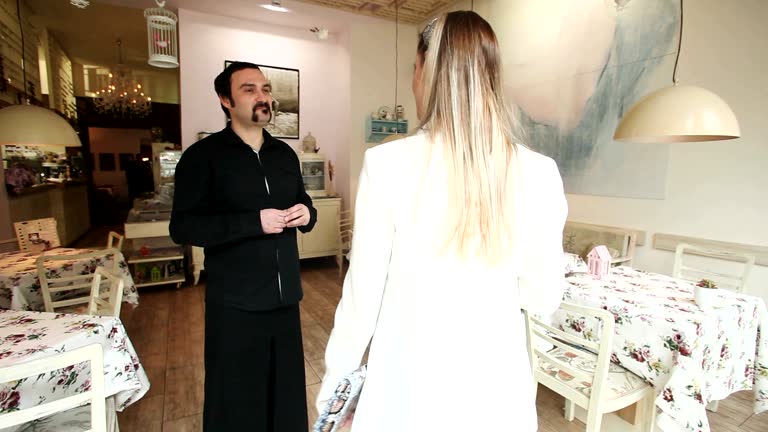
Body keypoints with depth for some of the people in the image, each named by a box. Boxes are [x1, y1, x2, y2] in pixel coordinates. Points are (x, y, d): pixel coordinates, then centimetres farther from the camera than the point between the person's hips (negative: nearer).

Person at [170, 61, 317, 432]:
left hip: (285, 296, 5)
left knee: (287, 389, 17)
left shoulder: (285, 154, 10)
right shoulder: (203, 156, -6)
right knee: (236, 397, 11)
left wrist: (306, 213, -5)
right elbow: (183, 227, -12)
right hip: (235, 303, -4)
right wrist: (254, 223, -22)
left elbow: (302, 203, 20)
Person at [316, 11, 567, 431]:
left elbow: (363, 293, -12)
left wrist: (335, 376, 5)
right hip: (496, 383, 3)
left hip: (410, 379, -2)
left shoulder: (387, 163, -18)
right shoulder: (539, 174, -11)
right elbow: (543, 298, -2)